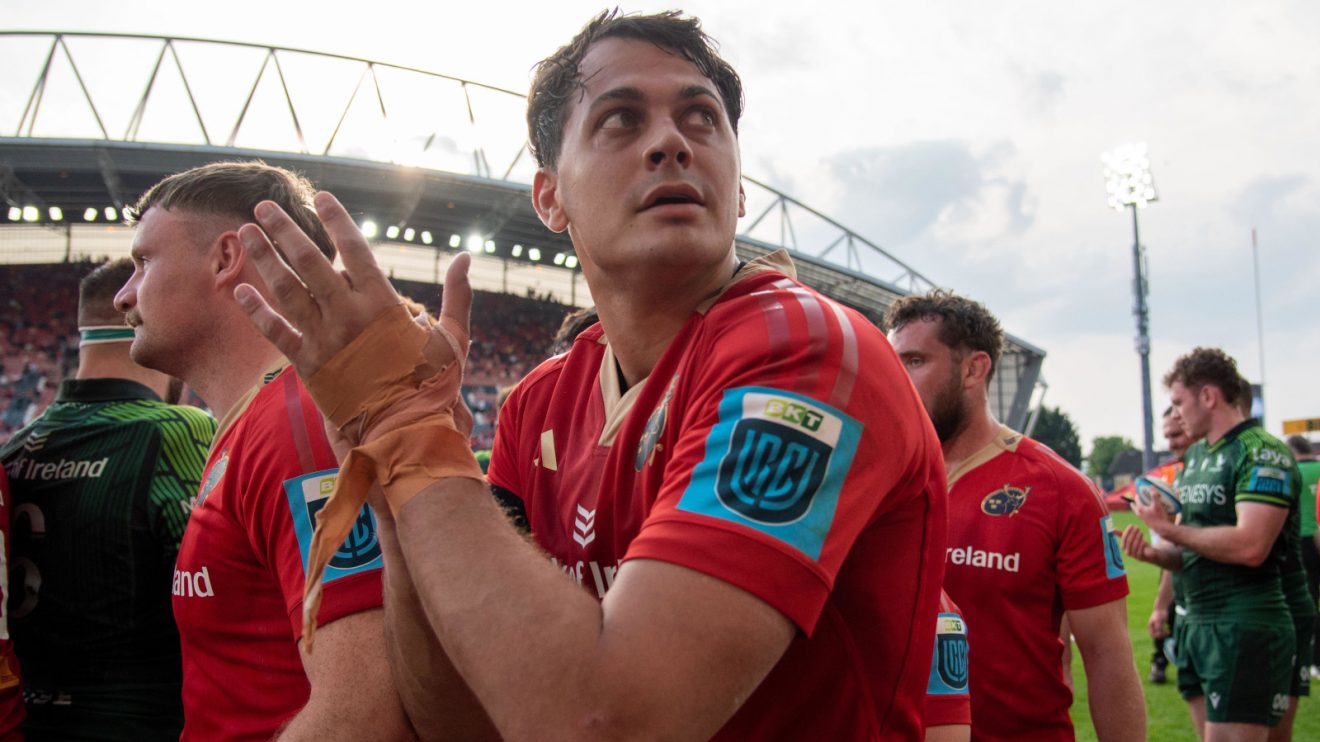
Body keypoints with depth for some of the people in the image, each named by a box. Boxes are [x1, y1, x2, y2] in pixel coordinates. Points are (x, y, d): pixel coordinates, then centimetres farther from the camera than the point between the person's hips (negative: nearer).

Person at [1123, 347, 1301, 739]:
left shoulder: (1263, 453, -12)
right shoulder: (1195, 455, 15)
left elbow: (1249, 546, -26)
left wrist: (1167, 529, -14)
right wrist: (1153, 553, -2)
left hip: (1245, 631, -9)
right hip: (1197, 624, 9)